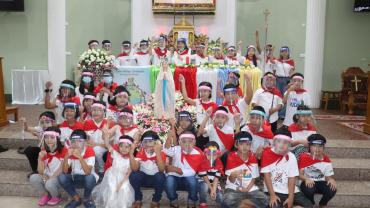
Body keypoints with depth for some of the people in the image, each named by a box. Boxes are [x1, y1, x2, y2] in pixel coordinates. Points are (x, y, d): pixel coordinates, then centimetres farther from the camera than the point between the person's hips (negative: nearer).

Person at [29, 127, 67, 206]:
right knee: (33, 178, -22)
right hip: (47, 177, 5)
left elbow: (62, 170, -14)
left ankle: (56, 197, 1)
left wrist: (50, 178, -17)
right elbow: (40, 172, -3)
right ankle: (45, 195, 4)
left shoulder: (63, 151, -14)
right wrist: (40, 158, -17)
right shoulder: (44, 152, 0)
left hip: (59, 178, -5)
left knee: (49, 183, -34)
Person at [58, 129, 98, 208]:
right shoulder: (70, 151, -8)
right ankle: (76, 199, -1)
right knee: (61, 177, -23)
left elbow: (88, 172, -30)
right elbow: (65, 171, -17)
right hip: (75, 179, 4)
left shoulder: (89, 150, -19)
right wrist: (67, 156, -31)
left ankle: (87, 199, -4)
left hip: (88, 178, -3)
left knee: (89, 178, -36)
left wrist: (79, 157, -39)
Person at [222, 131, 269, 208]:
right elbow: (231, 180, -9)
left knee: (264, 201, -22)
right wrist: (233, 175, -33)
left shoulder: (253, 158, 4)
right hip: (234, 188, -3)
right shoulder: (231, 157, -7)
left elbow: (253, 178, 7)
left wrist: (246, 189, -11)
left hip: (250, 189, 3)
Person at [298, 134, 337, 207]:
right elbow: (300, 174, -11)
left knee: (332, 189, -28)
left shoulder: (326, 160, -2)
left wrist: (331, 180, -24)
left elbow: (328, 177, 1)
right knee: (309, 189, -37)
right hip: (308, 182, -2)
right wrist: (306, 179, -35)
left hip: (321, 183, 3)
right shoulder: (304, 157, -8)